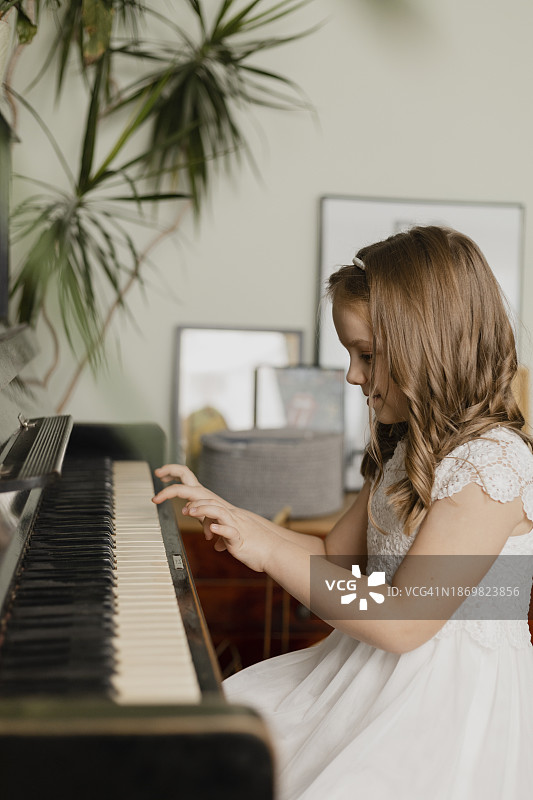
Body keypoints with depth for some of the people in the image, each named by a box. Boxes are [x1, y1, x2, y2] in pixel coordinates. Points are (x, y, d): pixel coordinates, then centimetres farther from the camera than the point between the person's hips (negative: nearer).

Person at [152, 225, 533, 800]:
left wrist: (270, 552, -22)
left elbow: (400, 625, -26)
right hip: (374, 671, 9)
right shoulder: (404, 447, 8)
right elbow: (334, 555, 14)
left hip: (450, 696, -9)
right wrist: (226, 514, 4)